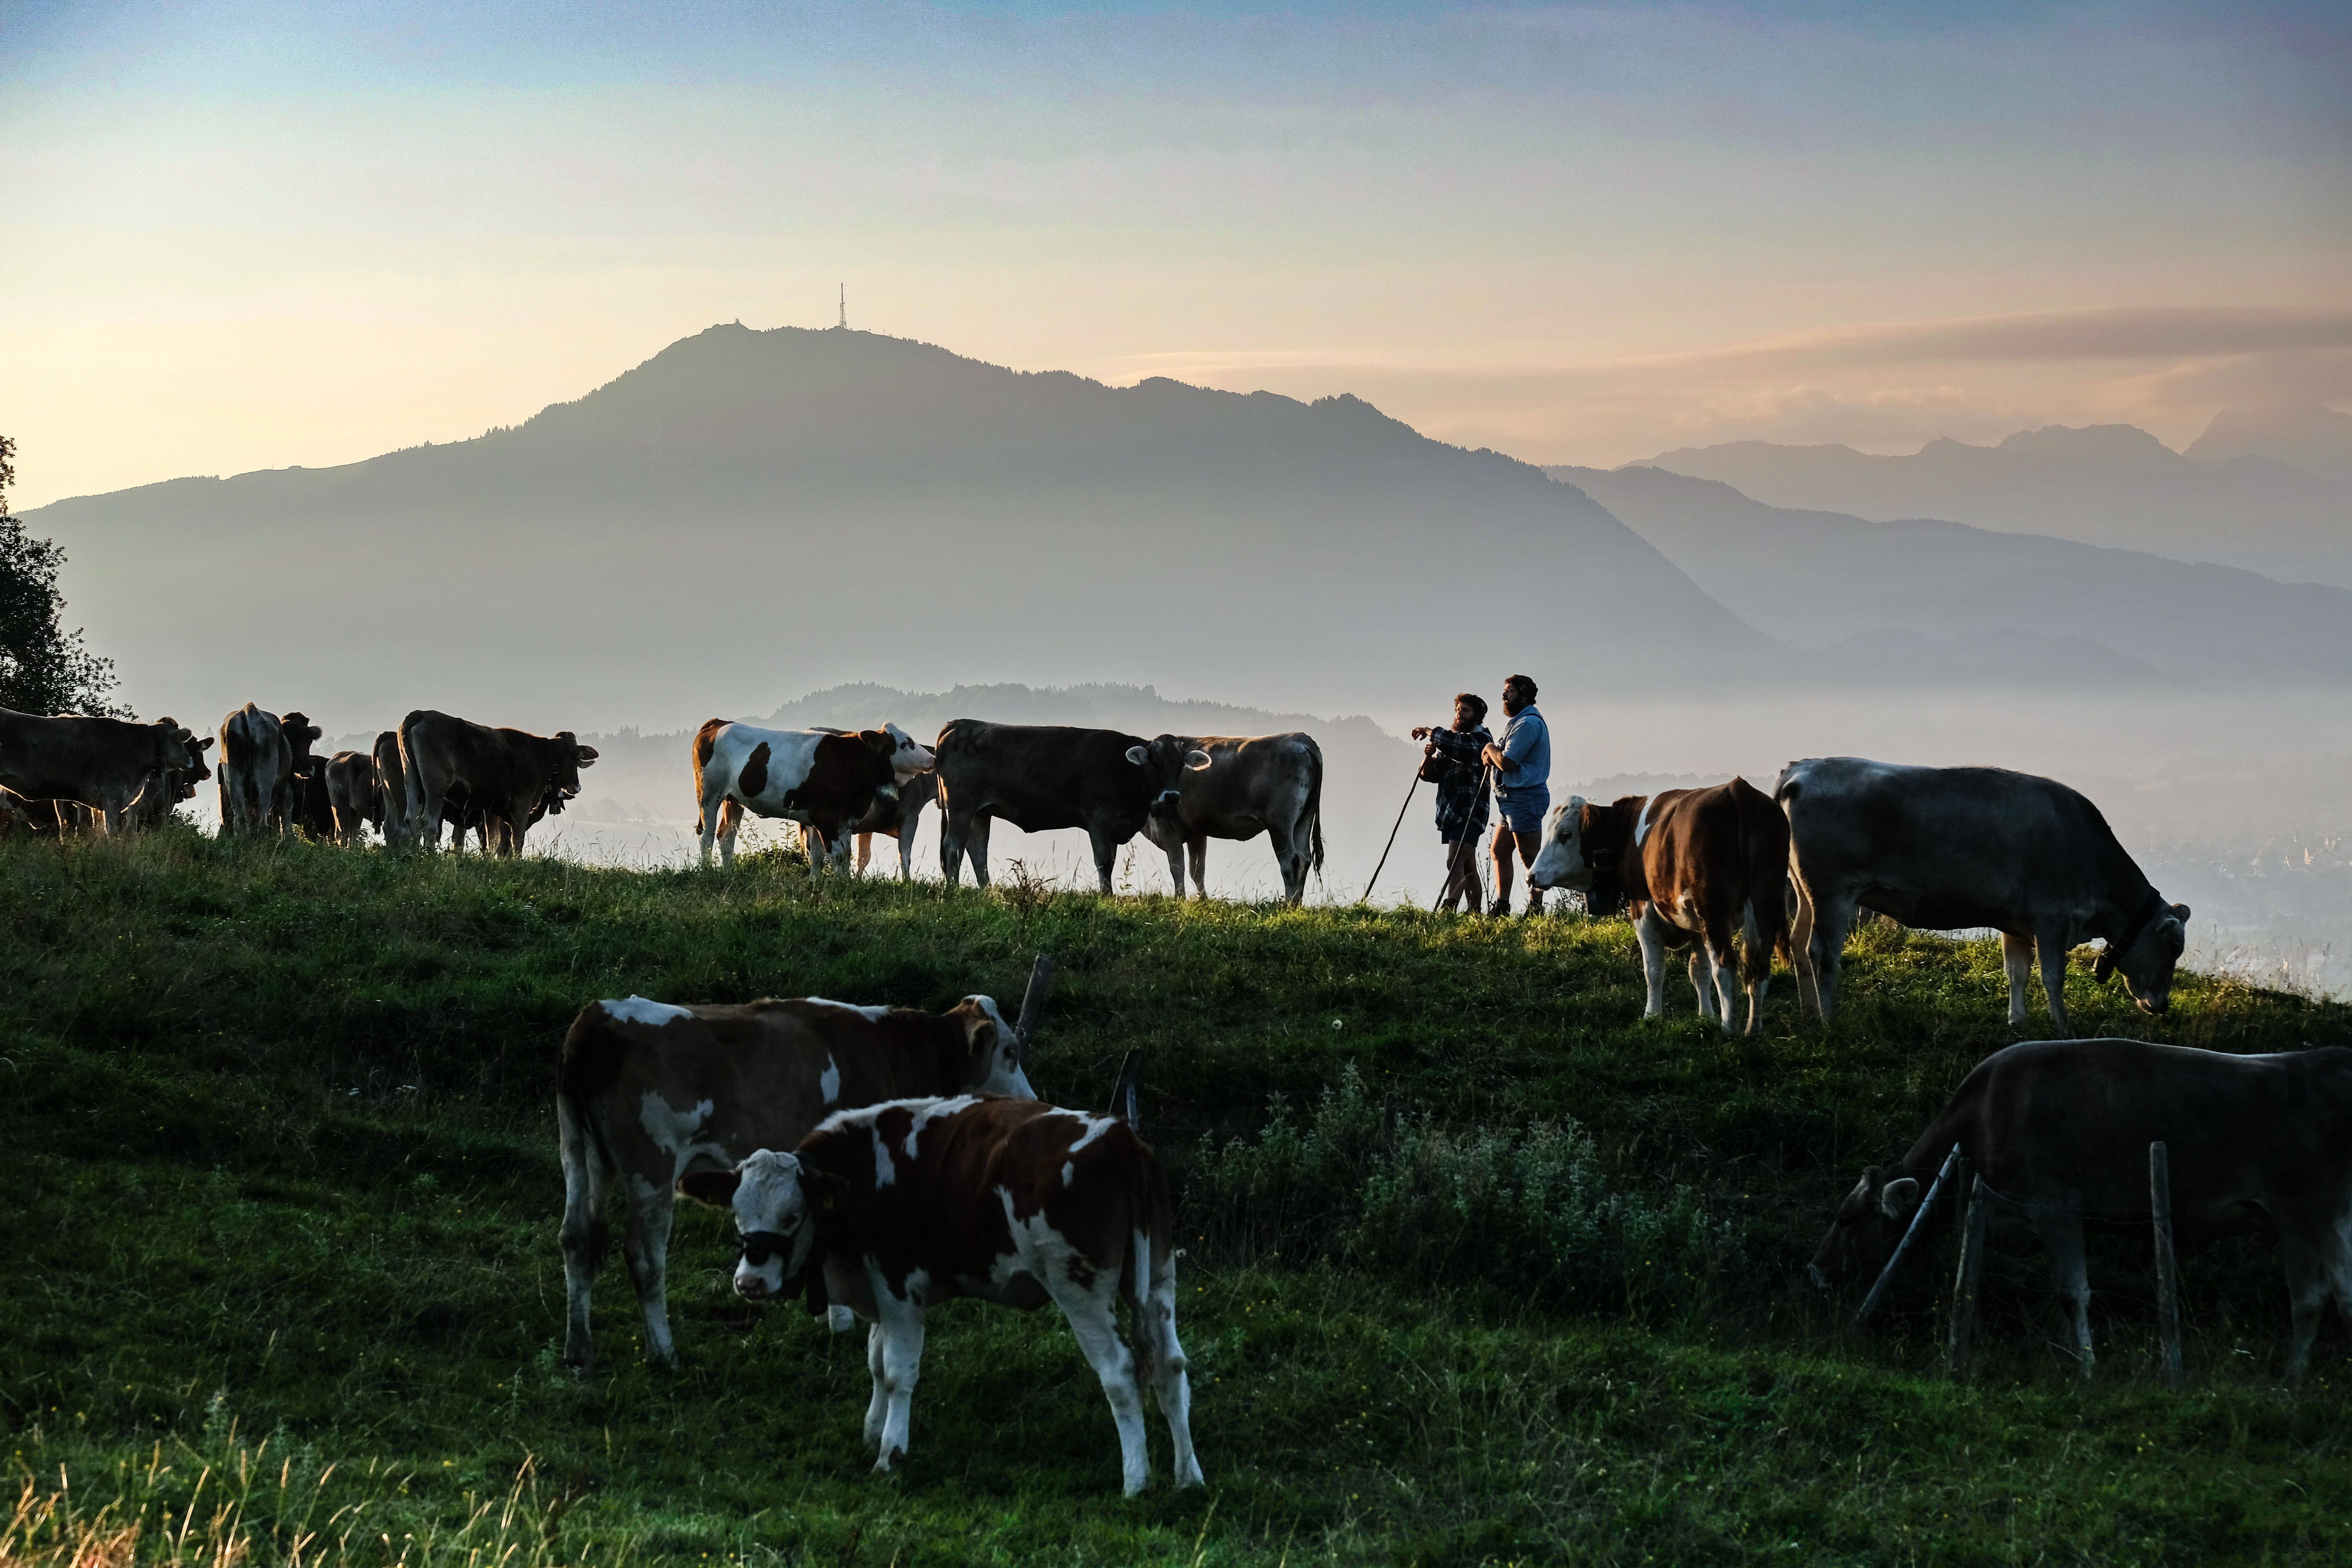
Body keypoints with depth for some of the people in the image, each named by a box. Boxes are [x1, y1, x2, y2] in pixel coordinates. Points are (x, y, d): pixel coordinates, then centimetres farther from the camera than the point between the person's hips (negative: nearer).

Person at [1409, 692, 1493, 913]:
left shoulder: (1481, 738, -3)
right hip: (1450, 815, 9)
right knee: (1468, 867, 11)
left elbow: (1461, 746, -27)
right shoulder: (1455, 739, 22)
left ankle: (1449, 907, -32)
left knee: (1455, 862, -21)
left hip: (1469, 813, -9)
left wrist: (1432, 733, -14)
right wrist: (1430, 757, -4)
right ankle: (1476, 911, 14)